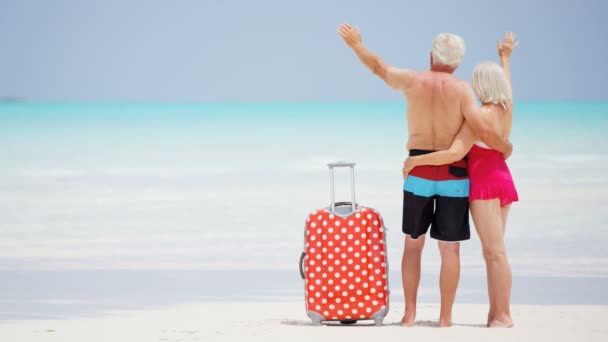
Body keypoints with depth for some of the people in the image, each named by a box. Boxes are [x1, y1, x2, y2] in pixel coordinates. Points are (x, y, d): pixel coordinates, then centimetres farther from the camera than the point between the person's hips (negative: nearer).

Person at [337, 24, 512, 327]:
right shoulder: (461, 89, -8)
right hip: (453, 174, -2)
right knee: (449, 248, 4)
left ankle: (410, 314, 13)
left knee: (413, 244, 15)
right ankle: (445, 318, 3)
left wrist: (355, 44, 34)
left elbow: (377, 67, 17)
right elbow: (482, 131, -15)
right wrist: (505, 147, 6)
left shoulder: (412, 81, 0)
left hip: (418, 173, 2)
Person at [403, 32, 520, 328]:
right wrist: (505, 58, 47)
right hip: (503, 179, 8)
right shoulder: (507, 109, 5)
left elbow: (455, 153, -25)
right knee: (493, 251, 10)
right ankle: (496, 314, 10)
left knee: (495, 251, -9)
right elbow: (505, 83, 29)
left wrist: (416, 160, -17)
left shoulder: (480, 116, -17)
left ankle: (503, 315, -10)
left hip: (484, 182, -8)